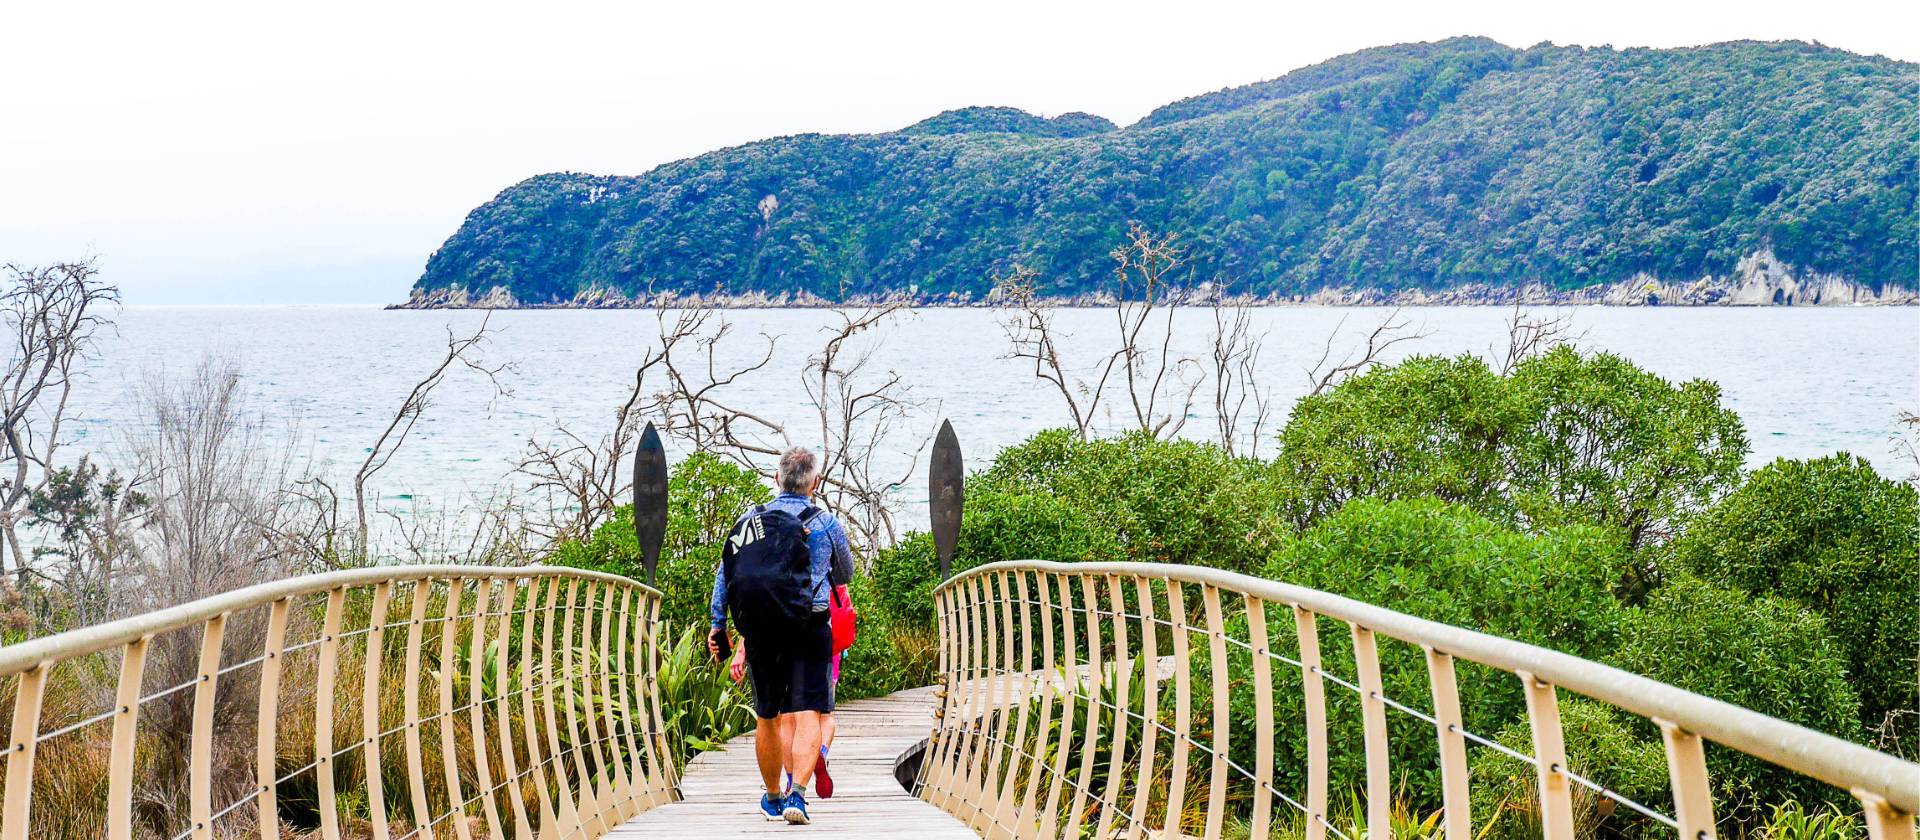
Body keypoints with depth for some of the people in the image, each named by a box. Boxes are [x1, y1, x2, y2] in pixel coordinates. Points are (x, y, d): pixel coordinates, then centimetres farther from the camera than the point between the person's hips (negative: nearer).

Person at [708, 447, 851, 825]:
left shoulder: (748, 520, 7)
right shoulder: (826, 524, 1)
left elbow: (724, 574, 8)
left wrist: (718, 624, 17)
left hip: (759, 633, 3)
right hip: (809, 631, -3)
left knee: (767, 716, 14)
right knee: (807, 715, -6)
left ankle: (773, 797, 28)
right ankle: (797, 794, -23)